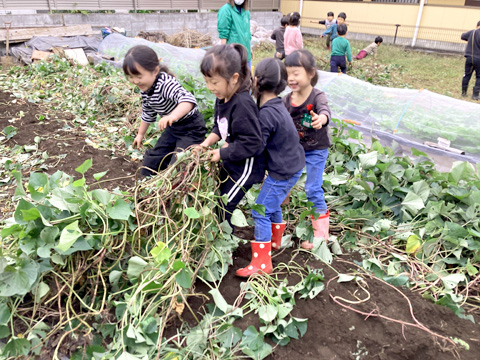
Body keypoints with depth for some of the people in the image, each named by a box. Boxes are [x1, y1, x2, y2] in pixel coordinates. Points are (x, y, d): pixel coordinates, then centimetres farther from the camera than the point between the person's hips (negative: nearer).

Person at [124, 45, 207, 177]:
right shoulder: (145, 89, -2)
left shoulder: (166, 84, -30)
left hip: (192, 128, -9)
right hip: (173, 128, 9)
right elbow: (147, 113, 16)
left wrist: (172, 116, -65)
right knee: (152, 160, 13)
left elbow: (188, 99, -49)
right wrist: (140, 134, 26)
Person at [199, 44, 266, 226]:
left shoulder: (243, 104, -31)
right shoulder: (222, 98, -2)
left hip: (246, 165, -10)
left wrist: (221, 154, -21)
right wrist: (207, 143, -6)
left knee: (226, 204, 0)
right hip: (230, 162, 10)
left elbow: (250, 143, -30)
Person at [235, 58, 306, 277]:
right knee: (272, 205, 27)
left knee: (260, 212, -4)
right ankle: (274, 240, 47)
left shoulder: (266, 113, -25)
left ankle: (261, 263, 3)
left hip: (284, 172, -10)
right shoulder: (276, 105, 6)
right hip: (292, 165, 10)